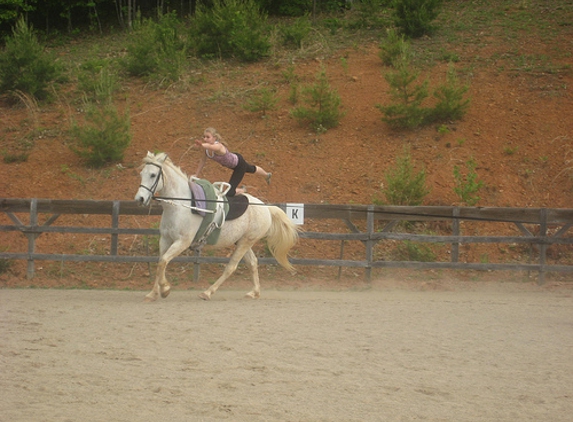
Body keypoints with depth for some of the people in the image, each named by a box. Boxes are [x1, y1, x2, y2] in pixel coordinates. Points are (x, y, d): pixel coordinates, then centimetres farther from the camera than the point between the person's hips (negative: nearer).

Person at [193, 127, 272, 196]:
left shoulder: (218, 147, -44)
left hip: (239, 162, -8)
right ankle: (267, 175, 69)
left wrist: (201, 145, -91)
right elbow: (203, 160, -4)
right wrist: (197, 175, 1)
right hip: (231, 162, 8)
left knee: (229, 193, -15)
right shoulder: (206, 147, -22)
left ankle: (242, 191, 20)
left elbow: (210, 147, -70)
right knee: (251, 169, 38)